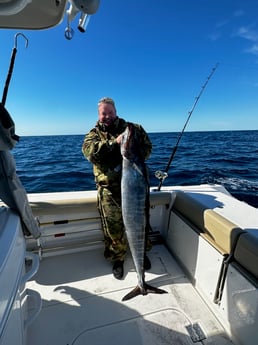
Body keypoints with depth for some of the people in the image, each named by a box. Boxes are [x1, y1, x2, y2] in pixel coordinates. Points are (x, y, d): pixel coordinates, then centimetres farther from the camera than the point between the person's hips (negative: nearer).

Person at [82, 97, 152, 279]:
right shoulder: (94, 133, 8)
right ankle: (117, 259, 33)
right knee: (113, 227, 6)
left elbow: (147, 148, 1)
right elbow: (90, 151, -13)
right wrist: (115, 142, -23)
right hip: (109, 189, -1)